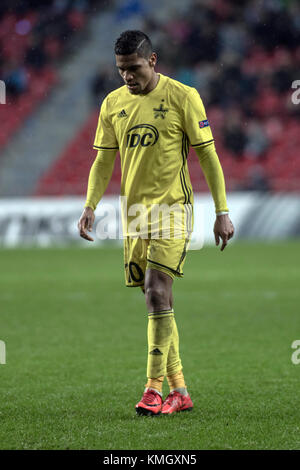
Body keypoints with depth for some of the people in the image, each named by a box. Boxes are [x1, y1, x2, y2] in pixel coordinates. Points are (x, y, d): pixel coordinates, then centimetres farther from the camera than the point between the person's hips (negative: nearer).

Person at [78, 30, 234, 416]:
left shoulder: (182, 97, -5)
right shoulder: (113, 103, 9)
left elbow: (208, 156, -4)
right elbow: (103, 161, 14)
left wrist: (222, 212, -7)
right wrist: (90, 206, -1)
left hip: (172, 207, -5)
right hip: (134, 211, 5)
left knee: (156, 293, -17)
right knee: (157, 302, 8)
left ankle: (154, 389, -14)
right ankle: (179, 392, 15)